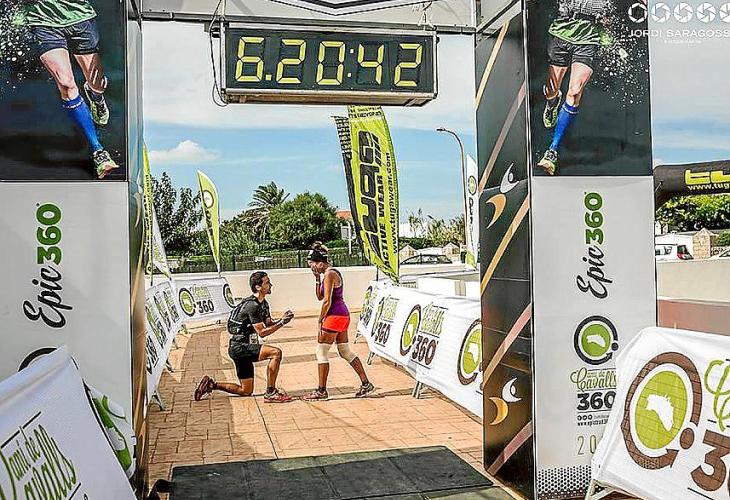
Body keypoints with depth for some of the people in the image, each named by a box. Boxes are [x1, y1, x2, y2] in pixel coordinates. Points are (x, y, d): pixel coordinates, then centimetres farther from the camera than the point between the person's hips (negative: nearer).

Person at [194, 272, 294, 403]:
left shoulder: (263, 303, 11)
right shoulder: (252, 305, -20)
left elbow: (269, 324, 13)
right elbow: (262, 332, -22)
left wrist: (282, 319, -4)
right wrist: (281, 323, -21)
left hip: (244, 348, 10)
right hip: (240, 347, -10)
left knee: (246, 391, 14)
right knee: (276, 352, -25)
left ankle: (210, 384, 22)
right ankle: (270, 393, -17)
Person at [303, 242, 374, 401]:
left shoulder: (329, 274, -15)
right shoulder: (332, 273, 15)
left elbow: (327, 302, -19)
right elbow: (319, 297, 19)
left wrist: (320, 320, -10)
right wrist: (317, 278, 8)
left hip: (335, 316, -10)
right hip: (343, 315, 10)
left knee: (321, 352, -1)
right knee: (345, 352, 15)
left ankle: (322, 391, 6)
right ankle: (366, 384, 17)